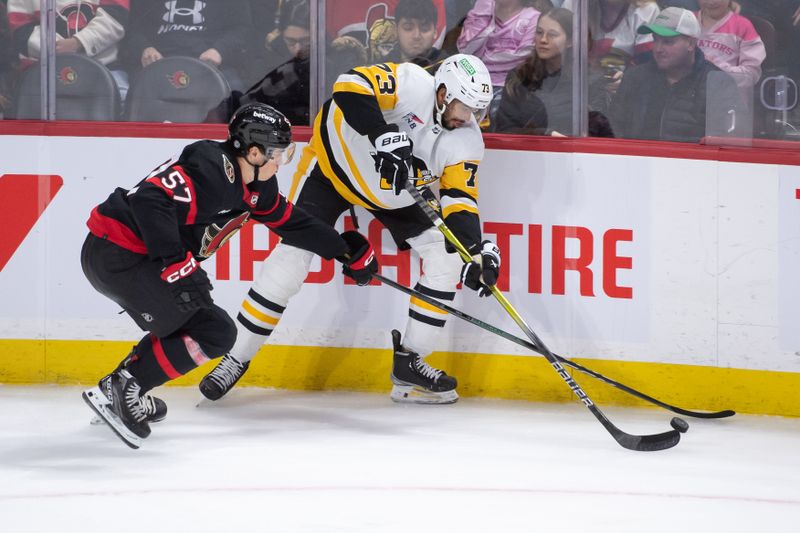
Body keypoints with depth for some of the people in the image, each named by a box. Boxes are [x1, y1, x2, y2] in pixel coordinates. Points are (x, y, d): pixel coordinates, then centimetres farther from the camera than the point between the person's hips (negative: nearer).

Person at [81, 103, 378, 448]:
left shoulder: (254, 184, 11)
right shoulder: (211, 168, -20)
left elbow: (290, 222, 25)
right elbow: (151, 199, -31)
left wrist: (347, 250, 26)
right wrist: (176, 264, -36)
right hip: (116, 254, -10)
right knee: (214, 333, -10)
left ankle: (125, 389, 27)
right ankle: (118, 391, -12)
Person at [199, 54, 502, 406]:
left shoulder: (467, 141, -14)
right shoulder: (411, 84, -29)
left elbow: (460, 201, -15)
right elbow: (351, 87, -42)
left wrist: (477, 250, -32)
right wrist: (384, 135, -52)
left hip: (395, 193, 5)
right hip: (336, 165, -5)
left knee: (447, 255, -8)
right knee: (293, 255, -13)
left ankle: (409, 363, 1)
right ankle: (237, 357, -1)